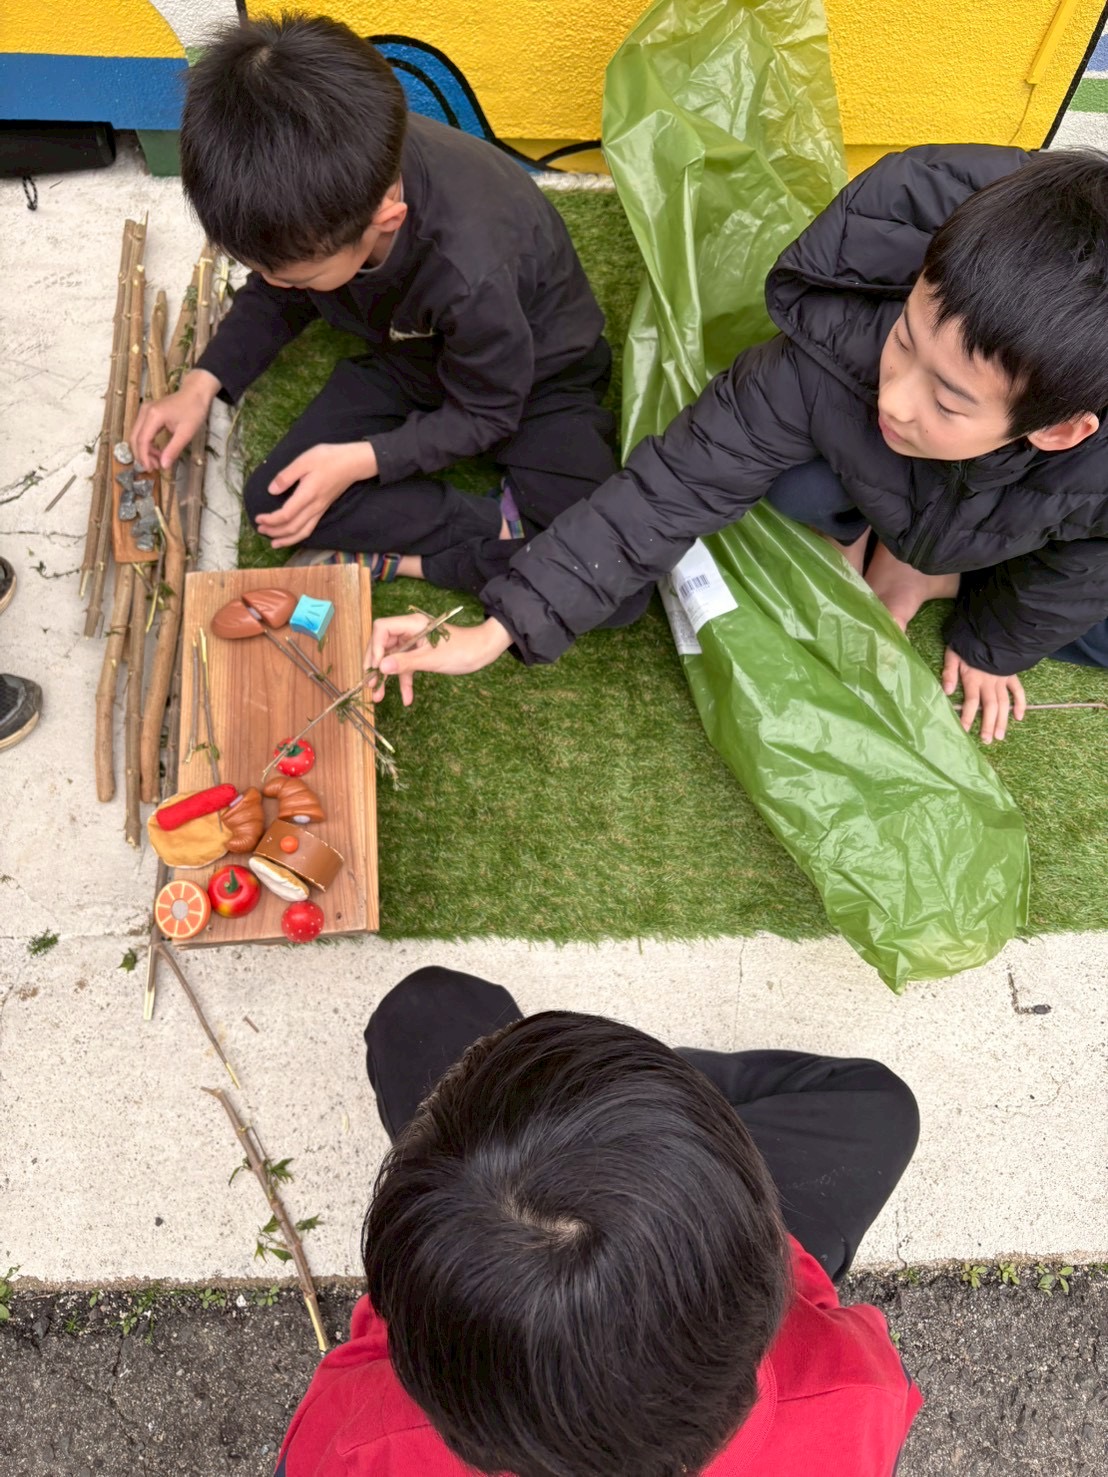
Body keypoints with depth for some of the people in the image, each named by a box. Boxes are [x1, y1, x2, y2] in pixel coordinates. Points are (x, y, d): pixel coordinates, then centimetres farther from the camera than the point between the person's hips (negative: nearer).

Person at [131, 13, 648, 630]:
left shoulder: (469, 268, -41)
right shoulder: (309, 195, -23)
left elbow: (482, 413, -21)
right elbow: (276, 296, 1)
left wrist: (361, 461, -28)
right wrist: (202, 384, -10)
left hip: (532, 375, -5)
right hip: (410, 355, 5)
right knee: (276, 500, -15)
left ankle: (397, 554, -11)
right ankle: (503, 526, -13)